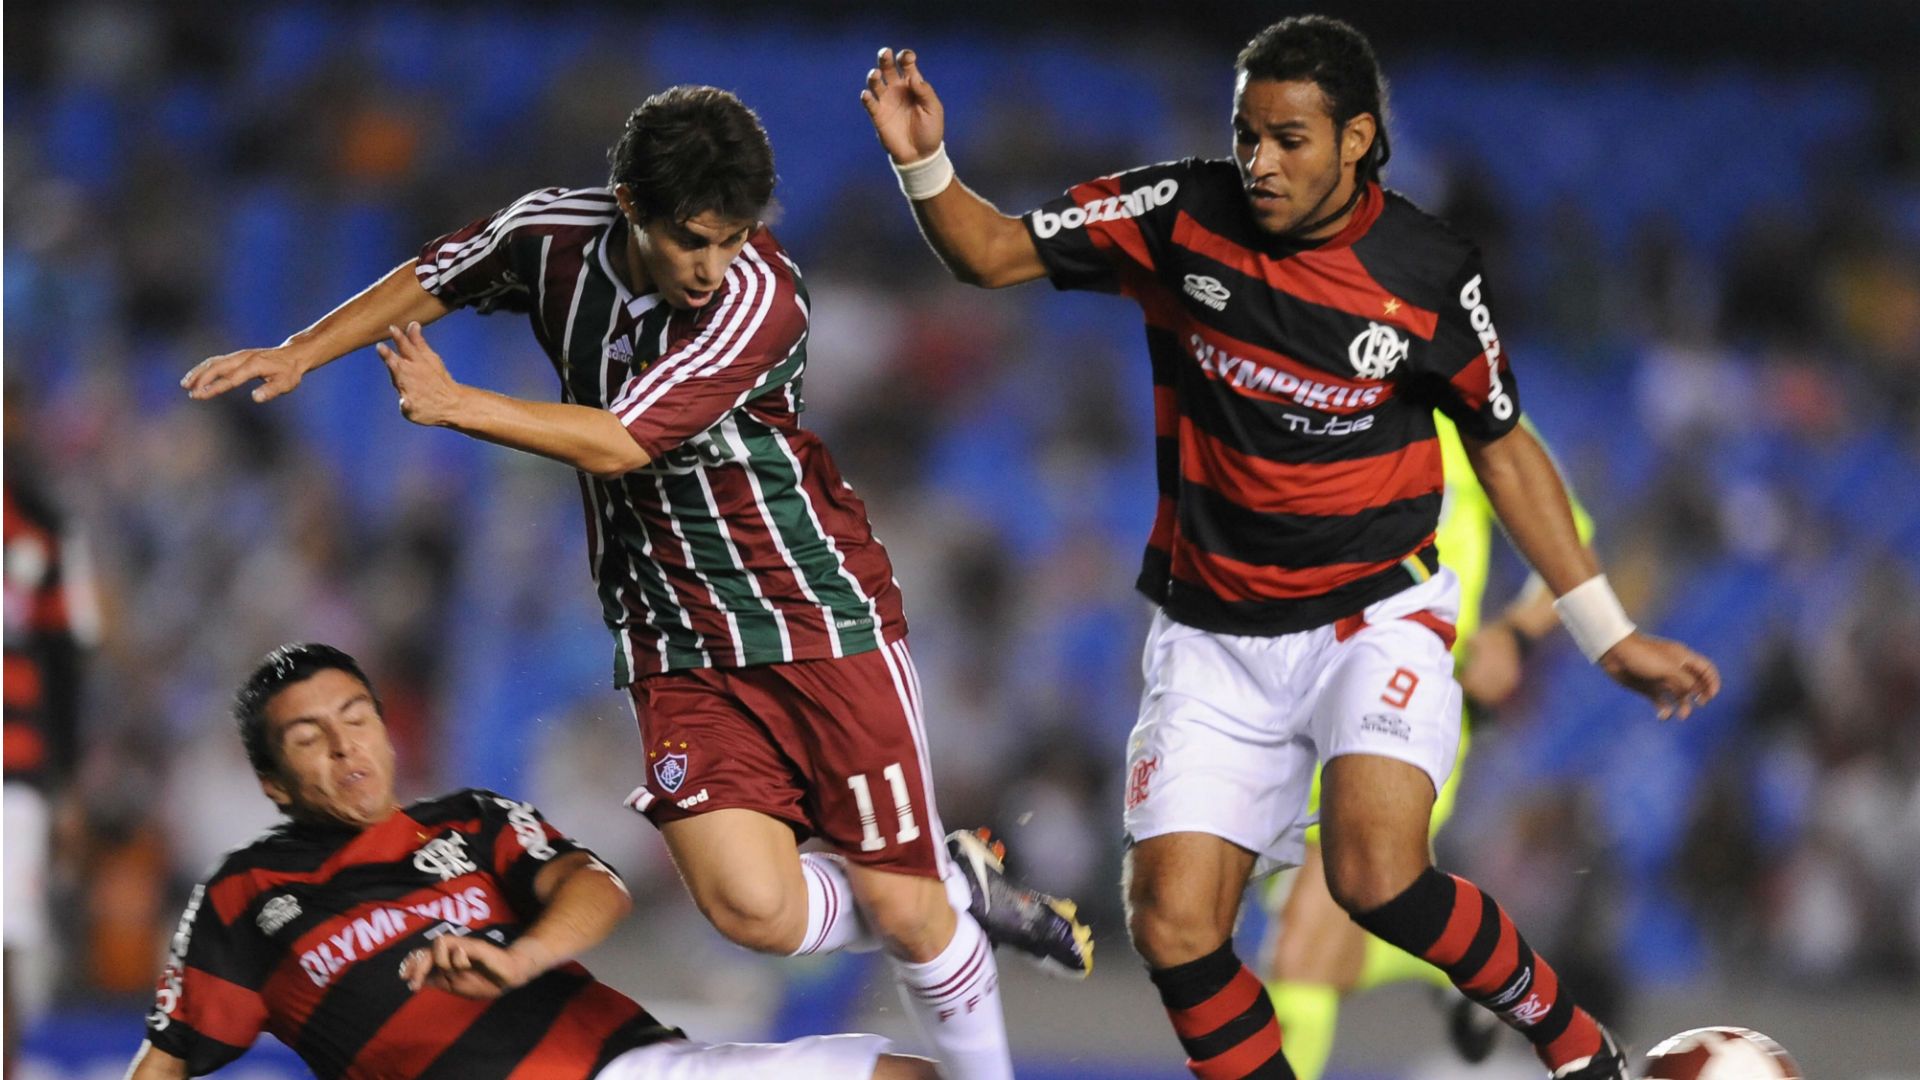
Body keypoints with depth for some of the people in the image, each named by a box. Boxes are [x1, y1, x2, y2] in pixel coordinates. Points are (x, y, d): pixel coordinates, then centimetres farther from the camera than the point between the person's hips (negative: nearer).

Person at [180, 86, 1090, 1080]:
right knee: (753, 908, -15)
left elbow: (615, 444, -23)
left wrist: (455, 404, -16)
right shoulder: (555, 235, -7)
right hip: (681, 650, 4)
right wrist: (297, 355, 13)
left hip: (823, 620, -4)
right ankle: (957, 890, 14)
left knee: (903, 909, -5)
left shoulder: (761, 296, -22)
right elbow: (434, 278, 16)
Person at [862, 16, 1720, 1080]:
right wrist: (923, 162, -22)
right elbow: (991, 252, 0)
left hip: (1375, 614, -2)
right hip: (1214, 636, 3)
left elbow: (1503, 447, 4)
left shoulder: (1428, 273, -9)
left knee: (1376, 879, -26)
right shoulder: (1178, 214, -8)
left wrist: (1609, 636, 6)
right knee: (1171, 926, -11)